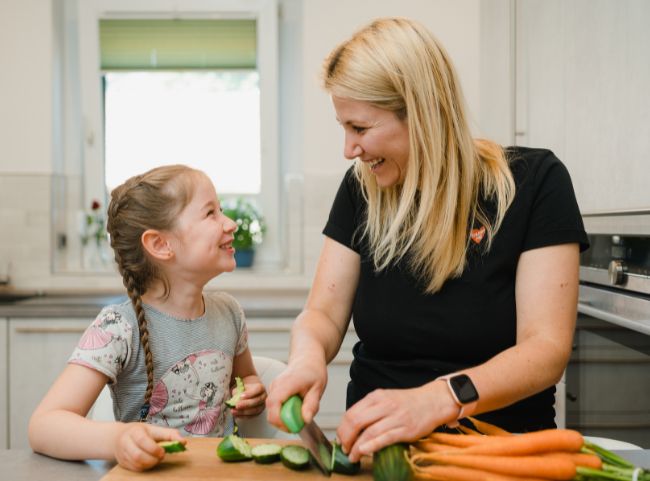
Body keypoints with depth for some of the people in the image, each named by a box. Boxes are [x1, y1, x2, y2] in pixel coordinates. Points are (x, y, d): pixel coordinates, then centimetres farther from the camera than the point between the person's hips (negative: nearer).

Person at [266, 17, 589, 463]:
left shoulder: (533, 182, -8)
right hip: (380, 443, 3)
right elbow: (324, 313, 3)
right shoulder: (362, 188, 3)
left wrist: (437, 399, -32)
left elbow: (546, 348, -15)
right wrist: (308, 355, -21)